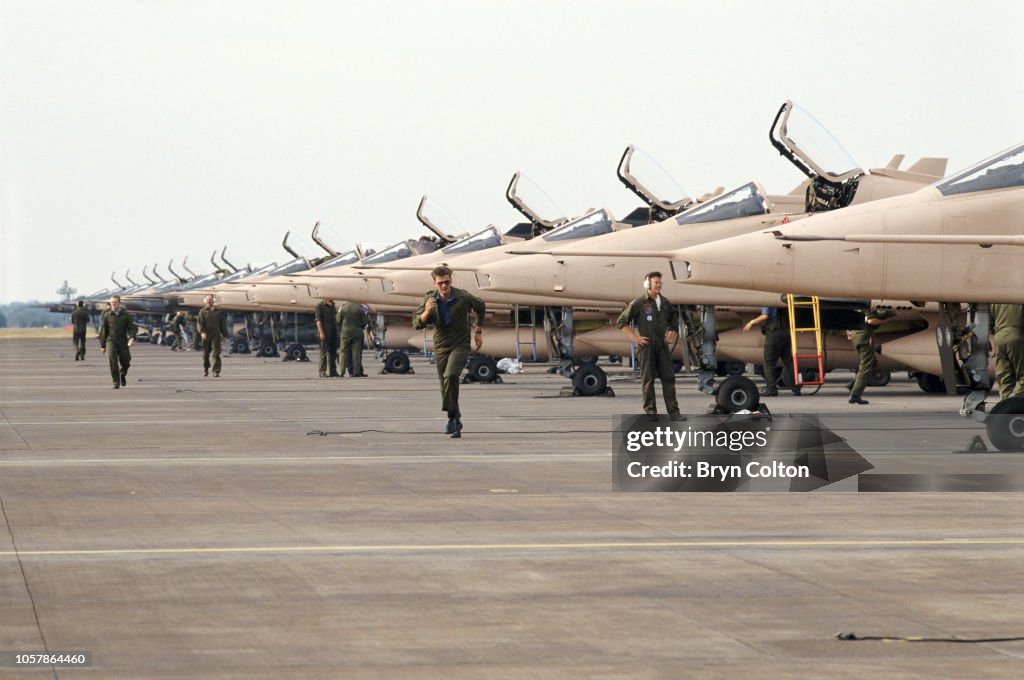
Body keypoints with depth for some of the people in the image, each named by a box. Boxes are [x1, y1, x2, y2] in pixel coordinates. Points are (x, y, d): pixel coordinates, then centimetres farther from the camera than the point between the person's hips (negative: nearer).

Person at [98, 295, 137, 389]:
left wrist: (132, 338, -22)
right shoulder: (107, 315, 1)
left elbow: (132, 328, -2)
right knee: (113, 361, -15)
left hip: (123, 342, 1)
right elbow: (103, 331, 6)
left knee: (125, 362, 3)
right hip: (112, 341, -1)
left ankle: (123, 374, 37)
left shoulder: (125, 315, 2)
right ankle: (116, 382, -7)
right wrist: (102, 345, 5)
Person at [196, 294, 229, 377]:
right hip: (206, 335, 0)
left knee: (216, 353, -10)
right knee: (205, 353, 8)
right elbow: (199, 323, -6)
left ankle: (216, 371, -12)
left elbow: (223, 324, 14)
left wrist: (224, 334, 11)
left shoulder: (218, 312, 10)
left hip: (216, 335, 0)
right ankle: (205, 369, 28)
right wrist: (202, 332, -21)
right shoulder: (202, 311, 4)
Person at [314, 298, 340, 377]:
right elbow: (318, 320, -10)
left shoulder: (332, 305, 17)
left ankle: (333, 371, 12)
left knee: (333, 352, 8)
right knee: (324, 352, -7)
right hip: (325, 332, -7)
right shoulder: (320, 305, -4)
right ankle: (322, 372, -6)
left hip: (333, 332, 7)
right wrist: (321, 332, -18)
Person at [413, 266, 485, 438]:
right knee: (446, 388, 5)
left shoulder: (463, 298, -12)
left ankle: (452, 415, -20)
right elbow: (417, 324, -10)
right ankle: (457, 423, 20)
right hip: (440, 347, 3)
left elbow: (481, 307, 10)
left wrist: (478, 331, 15)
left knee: (451, 375, -28)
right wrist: (427, 312, -30)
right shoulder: (429, 299, -7)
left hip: (460, 345, -3)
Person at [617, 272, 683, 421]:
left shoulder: (665, 302, 10)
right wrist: (635, 338, -6)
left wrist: (672, 335, 12)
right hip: (646, 346, -5)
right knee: (648, 380, 0)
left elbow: (674, 320, 27)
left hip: (663, 346, 5)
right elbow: (622, 322, -2)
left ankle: (673, 411, 5)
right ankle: (650, 411, 5)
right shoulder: (638, 303, -5)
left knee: (668, 377, 2)